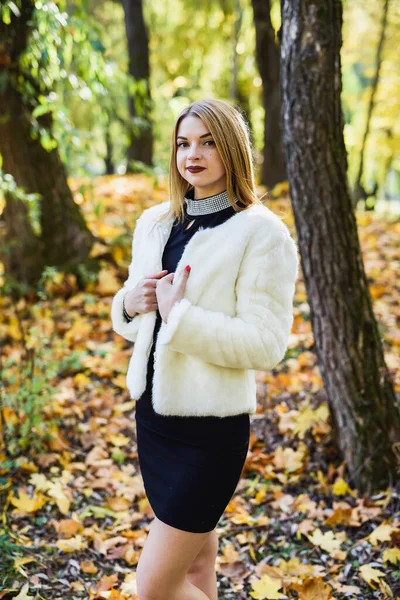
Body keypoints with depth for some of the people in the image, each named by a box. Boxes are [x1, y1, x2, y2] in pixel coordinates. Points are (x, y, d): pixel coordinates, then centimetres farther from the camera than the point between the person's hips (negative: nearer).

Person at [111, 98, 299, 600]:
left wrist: (179, 314, -21)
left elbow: (267, 344, -18)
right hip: (152, 411, 7)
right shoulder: (154, 224, 8)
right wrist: (129, 304, -6)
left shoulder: (262, 233, -12)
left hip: (210, 429, -7)